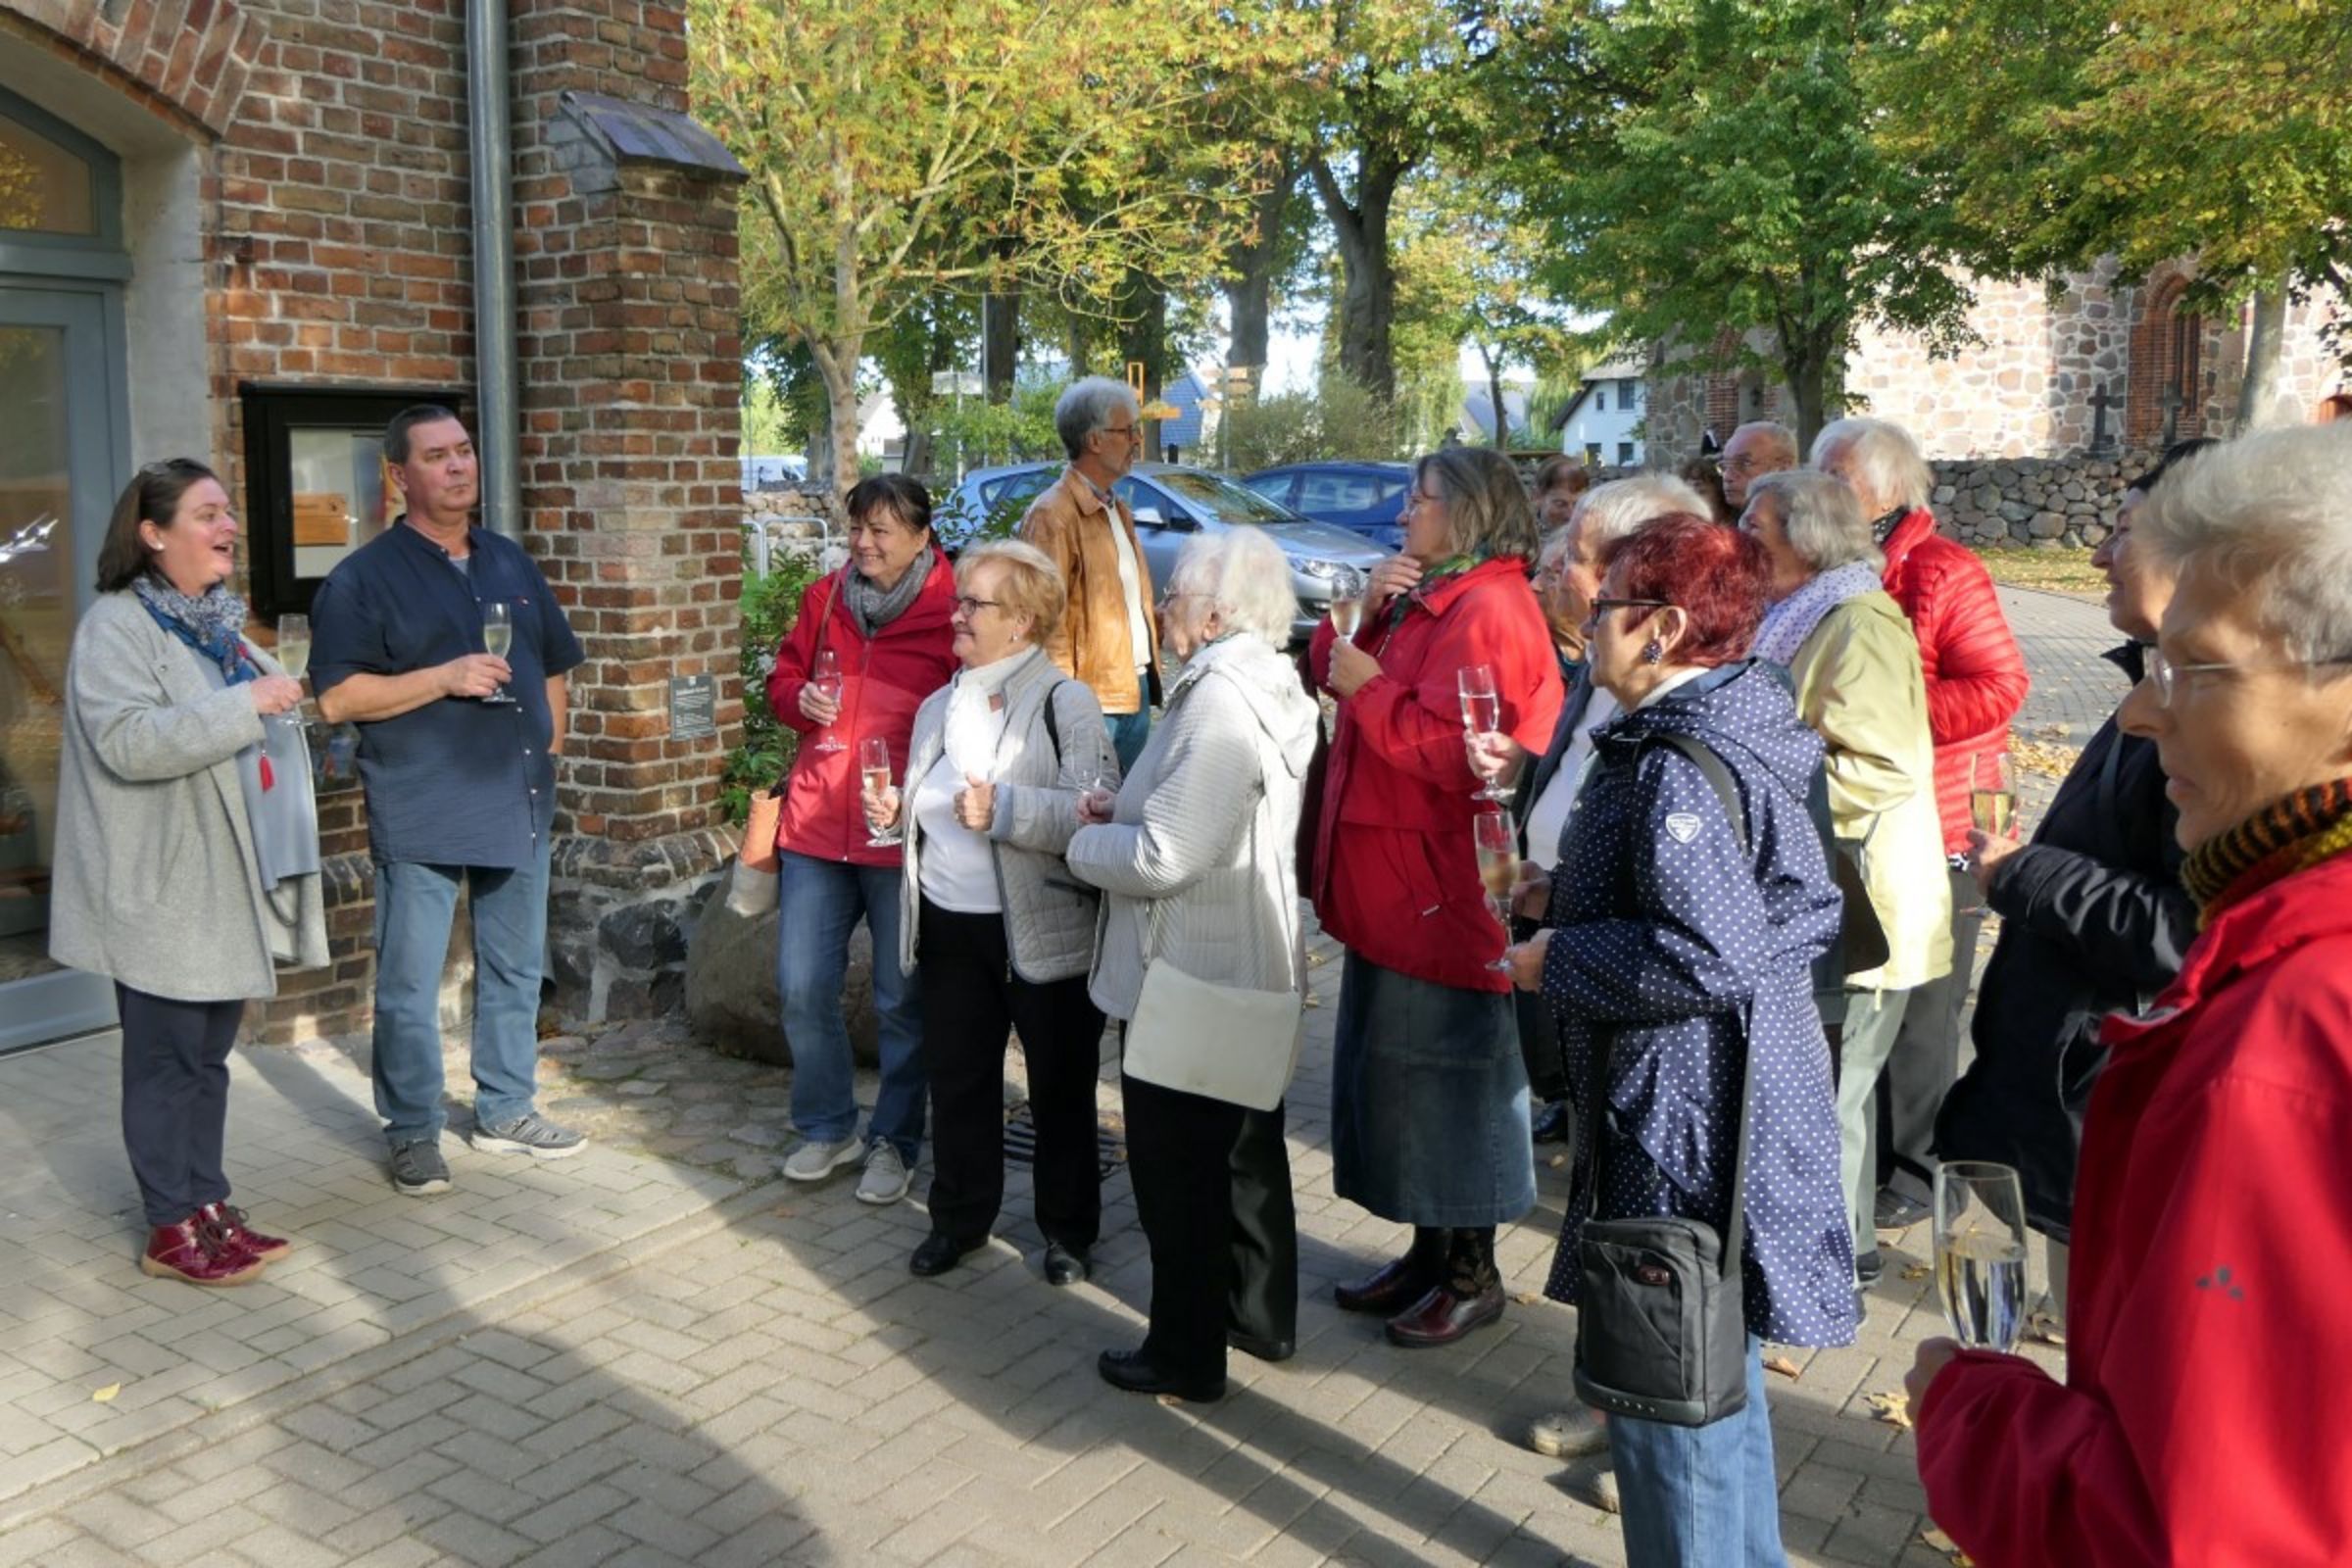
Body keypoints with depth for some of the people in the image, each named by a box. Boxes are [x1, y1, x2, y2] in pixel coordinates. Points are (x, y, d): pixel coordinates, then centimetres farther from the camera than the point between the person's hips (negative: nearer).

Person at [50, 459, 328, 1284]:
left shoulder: (218, 621, 15)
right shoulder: (117, 626, -12)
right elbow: (128, 743, -25)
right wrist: (246, 705, -27)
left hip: (226, 889, 8)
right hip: (162, 896, -8)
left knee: (210, 1053, 14)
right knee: (168, 1059, 0)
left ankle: (209, 1206, 24)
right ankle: (172, 1230, 10)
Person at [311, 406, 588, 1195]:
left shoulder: (511, 562, 13)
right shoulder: (365, 577, -6)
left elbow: (551, 665, 22)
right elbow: (338, 698, -12)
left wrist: (550, 738, 9)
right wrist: (445, 679, -19)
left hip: (519, 803, 6)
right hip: (420, 814, -6)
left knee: (515, 969, 14)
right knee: (409, 983, 0)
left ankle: (507, 1109, 28)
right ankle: (413, 1132, 14)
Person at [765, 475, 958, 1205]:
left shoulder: (950, 610, -7)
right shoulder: (825, 597, 8)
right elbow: (783, 679, 18)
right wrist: (800, 699, -4)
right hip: (816, 823, 5)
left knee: (901, 1000, 7)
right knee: (802, 988, 8)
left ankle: (893, 1140, 24)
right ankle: (827, 1127, 28)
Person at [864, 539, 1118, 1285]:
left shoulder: (1064, 703, -11)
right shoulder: (939, 707, 11)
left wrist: (1003, 808, -28)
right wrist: (896, 812, 3)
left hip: (1043, 931, -6)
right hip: (949, 925, 6)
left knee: (1060, 1087, 9)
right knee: (957, 1079, 15)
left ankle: (1068, 1227, 26)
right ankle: (959, 1217, 33)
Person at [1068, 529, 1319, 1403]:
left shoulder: (1220, 701, -23)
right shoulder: (1273, 690, 6)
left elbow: (1163, 858, -27)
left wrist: (1083, 842, -9)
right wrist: (1124, 813, 3)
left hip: (1187, 977, -10)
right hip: (1254, 969, 10)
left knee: (1178, 1173, 5)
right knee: (1246, 1154, 22)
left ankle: (1186, 1355, 18)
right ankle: (1261, 1318, 37)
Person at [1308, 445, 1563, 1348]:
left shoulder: (1488, 611, -17)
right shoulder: (1429, 600, 16)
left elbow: (1450, 751, -26)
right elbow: (1332, 674, 12)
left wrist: (1367, 685, -16)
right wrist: (1366, 613, -3)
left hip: (1442, 894, -10)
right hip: (1396, 890, 10)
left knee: (1446, 1085, 1)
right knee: (1396, 1078, 17)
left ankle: (1472, 1275, 16)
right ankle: (1429, 1251, 31)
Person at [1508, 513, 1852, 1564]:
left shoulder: (1680, 765, -21)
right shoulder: (1740, 736, 8)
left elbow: (1708, 954, -30)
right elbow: (1806, 908, 14)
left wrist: (1557, 958, -15)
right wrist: (1575, 898, 10)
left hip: (1681, 1126, -10)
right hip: (1728, 1108, 10)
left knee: (1667, 1401, 4)